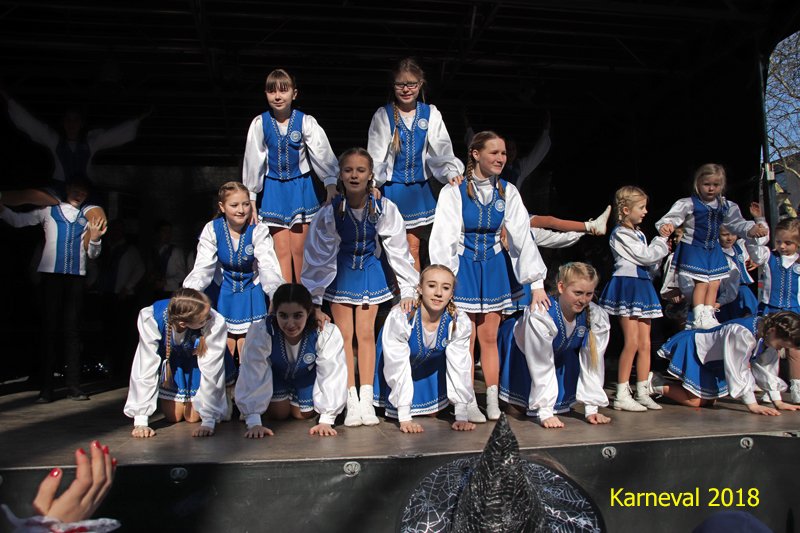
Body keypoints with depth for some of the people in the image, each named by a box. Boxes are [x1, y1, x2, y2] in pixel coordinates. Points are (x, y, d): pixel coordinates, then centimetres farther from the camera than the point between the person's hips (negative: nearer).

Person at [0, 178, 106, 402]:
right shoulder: (48, 210, 9)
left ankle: (74, 386, 4)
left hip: (77, 276, 2)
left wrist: (94, 238, -7)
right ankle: (46, 388, 0)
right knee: (50, 329, -3)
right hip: (52, 274, -1)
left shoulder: (89, 216, 13)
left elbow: (92, 253, 13)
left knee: (72, 330, 3)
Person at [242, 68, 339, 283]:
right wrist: (250, 201, -2)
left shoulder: (305, 122, -9)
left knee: (299, 251, 5)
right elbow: (252, 162, -3)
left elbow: (323, 153, -15)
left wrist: (331, 184, -29)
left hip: (300, 188, 0)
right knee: (283, 252, 0)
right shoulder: (260, 124, -7)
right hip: (273, 190, 0)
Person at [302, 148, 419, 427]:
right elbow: (317, 254, -12)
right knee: (344, 335, 1)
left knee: (366, 334, 3)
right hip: (341, 274, 0)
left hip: (371, 272, 0)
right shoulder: (330, 211, -20)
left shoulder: (384, 208, -19)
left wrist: (408, 289, -10)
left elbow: (398, 248, -11)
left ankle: (366, 400, 11)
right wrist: (312, 297, -10)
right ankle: (351, 402, 8)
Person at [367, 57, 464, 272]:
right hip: (391, 188, -2)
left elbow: (441, 150, -4)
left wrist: (451, 171, -22)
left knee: (414, 247, 10)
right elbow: (376, 156, -6)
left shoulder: (431, 114, -1)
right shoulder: (383, 115, -5)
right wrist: (371, 185, -19)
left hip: (419, 188, 2)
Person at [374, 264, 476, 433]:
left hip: (431, 371, 2)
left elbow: (459, 368, -21)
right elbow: (398, 368, -33)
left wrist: (461, 416, -23)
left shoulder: (460, 323, -28)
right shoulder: (399, 317, -38)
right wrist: (405, 419, -32)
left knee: (432, 413, 0)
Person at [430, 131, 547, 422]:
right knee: (465, 340, 1)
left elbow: (523, 236, -5)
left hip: (494, 268, 3)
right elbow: (443, 239, -14)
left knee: (490, 338, 10)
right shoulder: (454, 191, -11)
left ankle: (493, 401, 19)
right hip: (463, 268, -3)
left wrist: (537, 283, -10)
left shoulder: (508, 192, -1)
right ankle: (469, 404, 12)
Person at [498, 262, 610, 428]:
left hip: (560, 354, 4)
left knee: (559, 401, -6)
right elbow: (542, 368, -36)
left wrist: (591, 409, -20)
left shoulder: (597, 318, -27)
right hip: (520, 348, -4)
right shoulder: (540, 315, -41)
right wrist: (545, 413, -33)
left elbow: (592, 364, -19)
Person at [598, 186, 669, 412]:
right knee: (632, 342, -11)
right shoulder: (620, 234, -8)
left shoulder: (639, 234, 18)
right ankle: (622, 395, -5)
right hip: (627, 285, -8)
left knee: (645, 343, 6)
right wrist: (662, 240, 0)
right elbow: (645, 256, -11)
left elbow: (650, 264, 20)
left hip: (642, 287, 8)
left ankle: (642, 392, 13)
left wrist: (661, 251, 6)